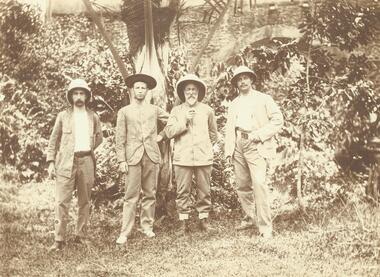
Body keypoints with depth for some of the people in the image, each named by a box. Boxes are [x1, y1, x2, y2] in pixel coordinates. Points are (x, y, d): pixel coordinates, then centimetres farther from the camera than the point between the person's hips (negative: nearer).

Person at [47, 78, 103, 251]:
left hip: (86, 161, 2)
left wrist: (89, 149, 8)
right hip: (66, 162, -2)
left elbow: (99, 138, 23)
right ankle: (59, 239, -4)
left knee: (85, 201, 6)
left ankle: (81, 235, 15)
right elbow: (54, 140, 7)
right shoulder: (63, 116, 7)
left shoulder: (93, 117, 11)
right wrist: (51, 161, -1)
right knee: (62, 201, -7)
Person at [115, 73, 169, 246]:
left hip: (152, 156, 2)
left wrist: (162, 136, 13)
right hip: (133, 157, -2)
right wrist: (121, 160, -5)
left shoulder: (154, 110, 12)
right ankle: (124, 233, -3)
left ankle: (147, 226, 18)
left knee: (150, 194, 6)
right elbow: (120, 139, 2)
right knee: (131, 196, -6)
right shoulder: (124, 112, 7)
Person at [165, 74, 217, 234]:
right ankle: (184, 222, 10)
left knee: (204, 190, 5)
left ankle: (204, 219, 18)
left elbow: (213, 132, 21)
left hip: (204, 157, 1)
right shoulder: (177, 111, 6)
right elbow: (169, 132, -4)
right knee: (183, 191, 1)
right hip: (182, 158, -1)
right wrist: (184, 121, -11)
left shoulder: (207, 110, 9)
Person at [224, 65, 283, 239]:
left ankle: (265, 227, -13)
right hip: (238, 146, 6)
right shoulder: (234, 104, 21)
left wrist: (258, 135, -11)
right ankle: (250, 218, 24)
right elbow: (229, 128, 18)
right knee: (242, 186, 8)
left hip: (256, 146, -5)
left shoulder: (264, 99, 6)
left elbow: (278, 120, -1)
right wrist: (228, 151, 7)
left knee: (259, 184, -18)